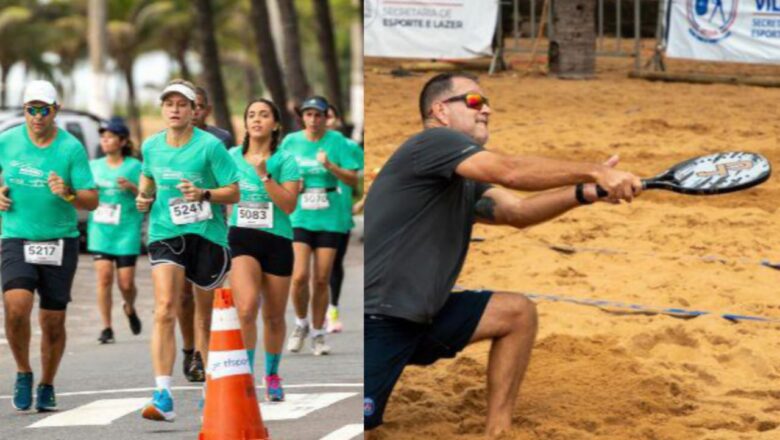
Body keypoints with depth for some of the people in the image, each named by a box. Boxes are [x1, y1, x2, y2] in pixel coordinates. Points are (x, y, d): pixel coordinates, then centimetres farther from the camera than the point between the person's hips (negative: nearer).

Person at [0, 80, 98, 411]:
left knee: (53, 320, 4)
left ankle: (47, 386, 24)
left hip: (60, 242, 0)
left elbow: (92, 201, -5)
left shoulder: (71, 148, -3)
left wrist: (68, 194, -24)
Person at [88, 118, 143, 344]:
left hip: (126, 231, -2)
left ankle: (130, 309, 33)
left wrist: (132, 188, -17)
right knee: (104, 276, -11)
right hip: (99, 229, 2)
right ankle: (106, 328, -5)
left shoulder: (134, 166, 1)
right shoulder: (94, 166, 12)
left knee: (126, 282, -1)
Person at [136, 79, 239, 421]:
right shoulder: (151, 146, 4)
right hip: (165, 234, 2)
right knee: (164, 310, -16)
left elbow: (233, 192, -8)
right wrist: (144, 196, 5)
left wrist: (204, 194, -25)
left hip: (207, 235, -2)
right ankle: (163, 396, -23)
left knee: (206, 316, 10)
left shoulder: (210, 146, -9)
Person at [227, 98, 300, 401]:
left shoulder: (285, 160, -2)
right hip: (242, 239, 0)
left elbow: (289, 205, -13)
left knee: (274, 316, 10)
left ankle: (272, 375, 32)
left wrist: (264, 174, -20)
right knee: (247, 308, -23)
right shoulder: (232, 156, 6)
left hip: (277, 240, 0)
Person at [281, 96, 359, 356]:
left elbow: (353, 180, -2)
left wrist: (330, 166, -17)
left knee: (322, 280, 2)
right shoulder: (290, 142, 4)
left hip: (328, 218, 0)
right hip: (298, 217, 0)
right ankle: (301, 324, 12)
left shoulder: (336, 141, 1)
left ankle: (317, 334, 16)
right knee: (300, 276, -12)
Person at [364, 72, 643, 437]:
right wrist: (594, 173, -28)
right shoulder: (433, 142, -13)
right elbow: (510, 172, -27)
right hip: (374, 321, -10)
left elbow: (517, 211, 5)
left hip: (421, 316, 10)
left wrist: (586, 192, -9)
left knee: (518, 314, 4)